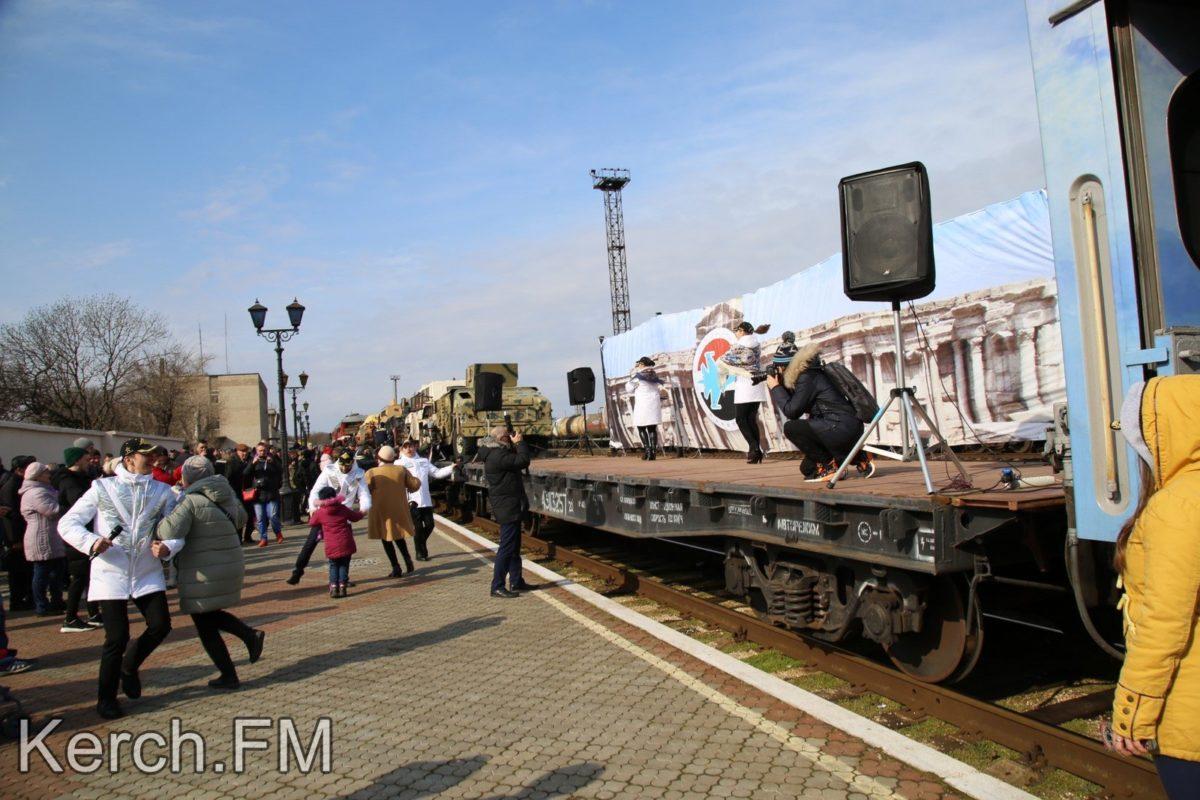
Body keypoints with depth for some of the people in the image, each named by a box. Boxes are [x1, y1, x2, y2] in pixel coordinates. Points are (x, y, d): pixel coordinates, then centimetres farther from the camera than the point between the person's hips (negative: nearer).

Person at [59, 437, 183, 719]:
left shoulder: (162, 491, 4)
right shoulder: (103, 488, -2)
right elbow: (67, 523, -2)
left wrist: (168, 547, -21)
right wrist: (91, 541, -21)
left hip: (147, 572, 3)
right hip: (111, 572, -3)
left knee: (160, 625, -4)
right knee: (117, 637, -5)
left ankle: (129, 667, 28)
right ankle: (106, 698, 17)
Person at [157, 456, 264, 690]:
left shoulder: (190, 501, -17)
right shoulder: (227, 494, 5)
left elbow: (171, 532, -29)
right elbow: (241, 519, 21)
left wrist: (160, 519, -9)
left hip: (204, 574, -7)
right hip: (232, 566, 7)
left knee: (205, 627, 10)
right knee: (210, 616, 27)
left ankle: (229, 676, 14)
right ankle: (250, 635, 8)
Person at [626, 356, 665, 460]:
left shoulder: (637, 376, -6)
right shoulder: (655, 376, 12)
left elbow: (629, 389, 3)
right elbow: (660, 390, 16)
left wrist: (632, 374, 10)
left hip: (642, 404, -5)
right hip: (654, 403, 5)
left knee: (641, 428, 3)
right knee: (652, 428, 8)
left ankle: (647, 449, -10)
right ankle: (653, 451, 3)